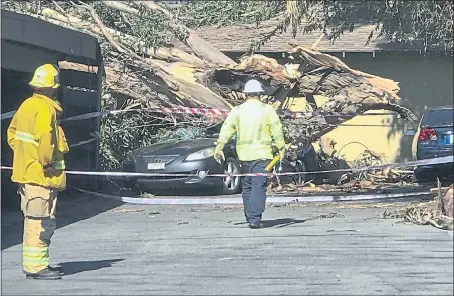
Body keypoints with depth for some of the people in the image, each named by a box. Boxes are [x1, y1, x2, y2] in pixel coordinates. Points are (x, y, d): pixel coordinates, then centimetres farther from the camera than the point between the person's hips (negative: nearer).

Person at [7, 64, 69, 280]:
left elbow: (12, 133, 20)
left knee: (35, 221, 17)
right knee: (40, 222, -6)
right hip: (40, 174, -10)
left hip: (25, 172, 10)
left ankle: (36, 263, 26)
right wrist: (46, 162, -16)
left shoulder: (26, 105, 13)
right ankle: (35, 266, -4)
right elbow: (45, 138, -26)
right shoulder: (45, 108, -16)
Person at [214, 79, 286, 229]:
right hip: (262, 154, -3)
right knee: (259, 186, -6)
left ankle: (249, 217, 19)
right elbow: (277, 130, -3)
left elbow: (226, 129, 0)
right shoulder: (267, 110, -1)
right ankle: (255, 218, -14)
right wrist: (281, 148, 5)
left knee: (247, 186, 15)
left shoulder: (237, 111, 5)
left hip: (243, 154, 3)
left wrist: (219, 147, 0)